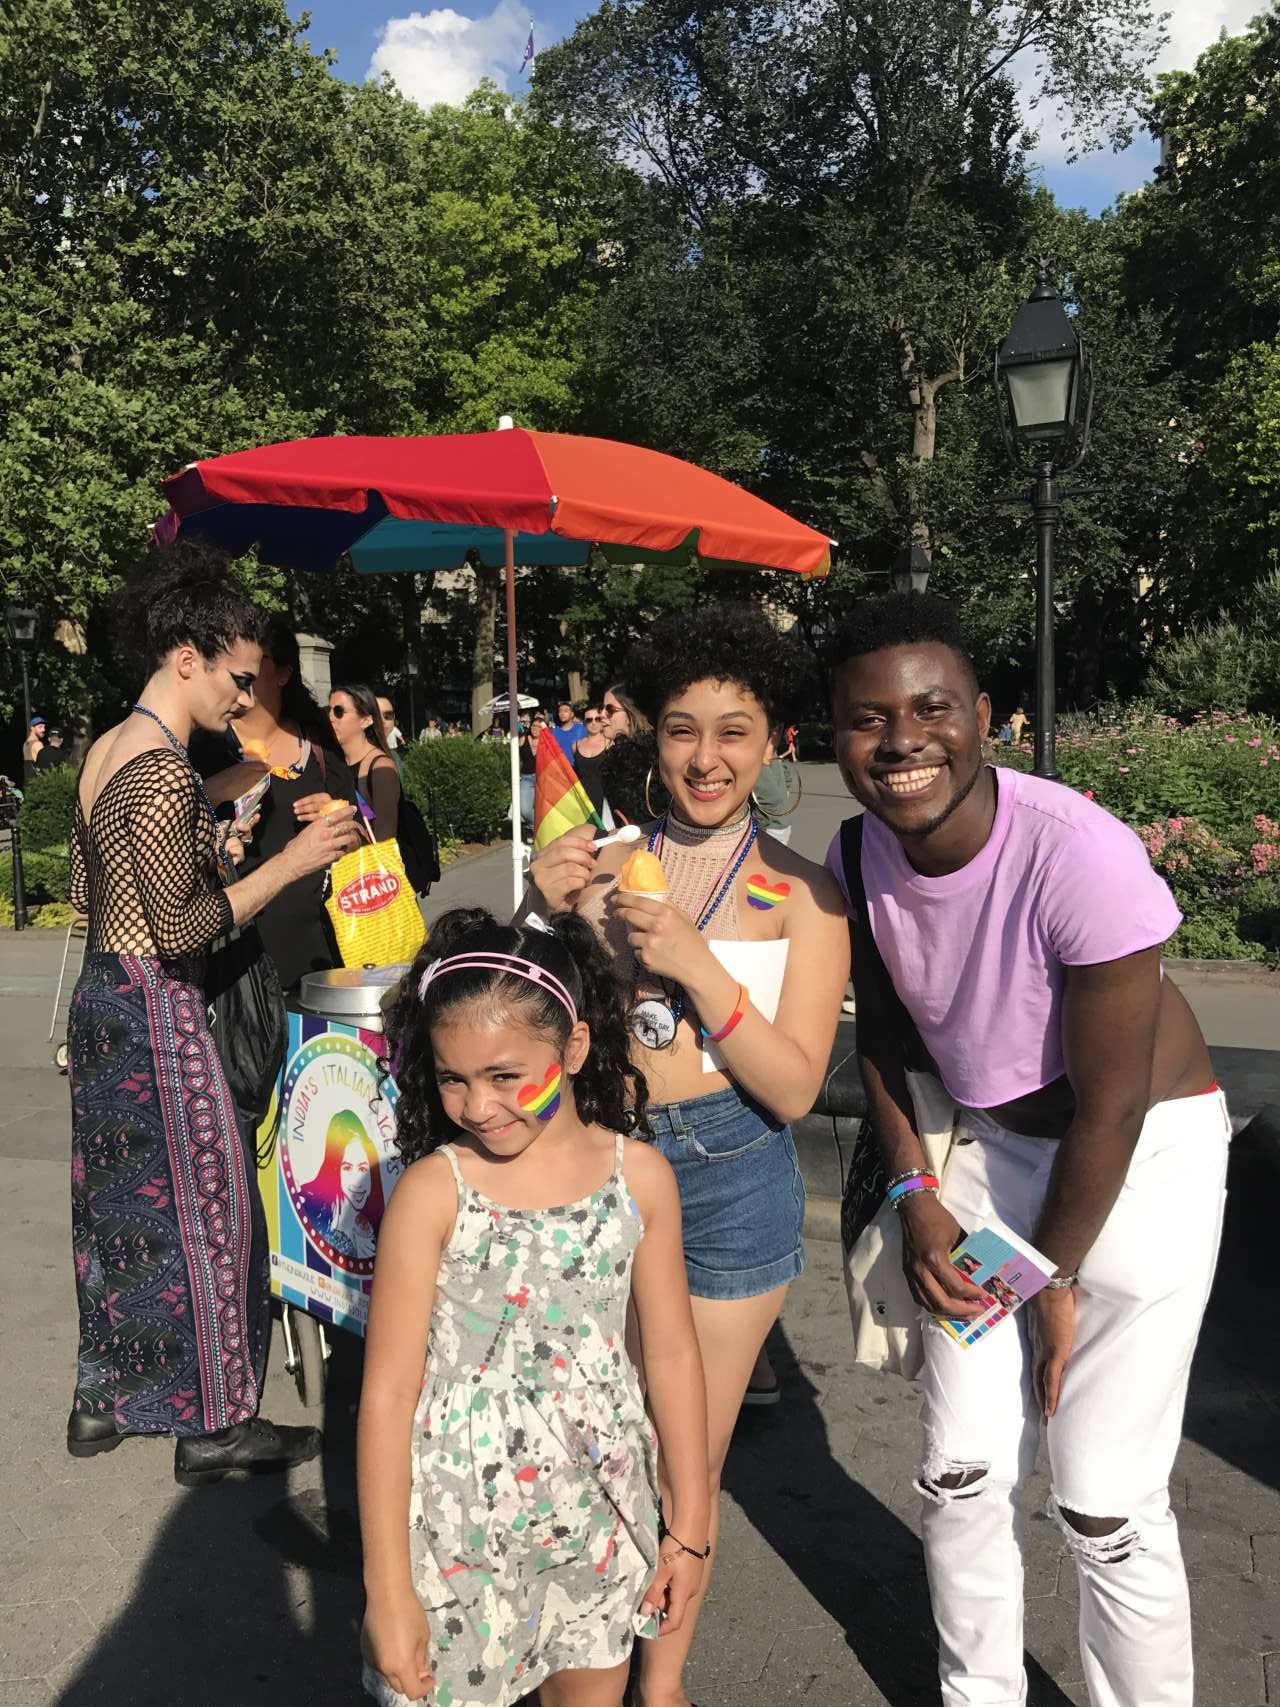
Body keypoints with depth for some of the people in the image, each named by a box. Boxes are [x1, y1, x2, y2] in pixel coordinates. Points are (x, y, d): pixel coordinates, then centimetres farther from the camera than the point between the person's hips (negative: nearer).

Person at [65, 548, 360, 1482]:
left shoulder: (105, 750, 8)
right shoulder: (166, 769, -21)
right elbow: (179, 929, -24)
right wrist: (289, 863, -21)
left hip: (103, 998, 10)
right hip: (158, 1011, -10)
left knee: (118, 1200, 19)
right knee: (200, 1204, 3)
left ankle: (104, 1399, 33)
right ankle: (214, 1421, 17)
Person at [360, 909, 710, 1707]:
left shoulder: (639, 1175, -10)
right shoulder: (433, 1192, -17)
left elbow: (672, 1354, 0)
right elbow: (388, 1394, -13)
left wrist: (690, 1524, 6)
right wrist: (388, 1590, -11)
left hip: (600, 1513, 3)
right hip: (462, 1524, -2)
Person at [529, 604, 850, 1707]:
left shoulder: (801, 893, -6)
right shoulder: (607, 867, 0)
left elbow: (794, 1088, -11)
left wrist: (695, 961, -22)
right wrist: (542, 917, -15)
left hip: (727, 1176, -1)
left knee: (689, 1458, 14)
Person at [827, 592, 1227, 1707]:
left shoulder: (1079, 851, -30)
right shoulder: (860, 857, -12)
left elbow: (1112, 1104, -21)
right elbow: (881, 1035, 6)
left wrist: (1055, 1280, -9)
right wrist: (915, 1196, -1)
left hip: (1144, 1154, -5)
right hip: (997, 1143, 5)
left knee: (1106, 1505, -1)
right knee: (960, 1477, 11)